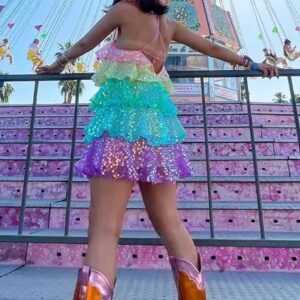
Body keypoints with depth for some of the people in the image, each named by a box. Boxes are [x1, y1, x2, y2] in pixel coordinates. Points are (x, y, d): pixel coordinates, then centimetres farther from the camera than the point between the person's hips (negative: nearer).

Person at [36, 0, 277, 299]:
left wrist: (56, 65, 42)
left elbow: (84, 44, 25)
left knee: (104, 230, -11)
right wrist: (251, 64, 46)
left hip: (123, 118, -5)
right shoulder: (169, 25, 26)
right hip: (157, 122, 5)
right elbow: (212, 48, 33)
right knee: (170, 223, 9)